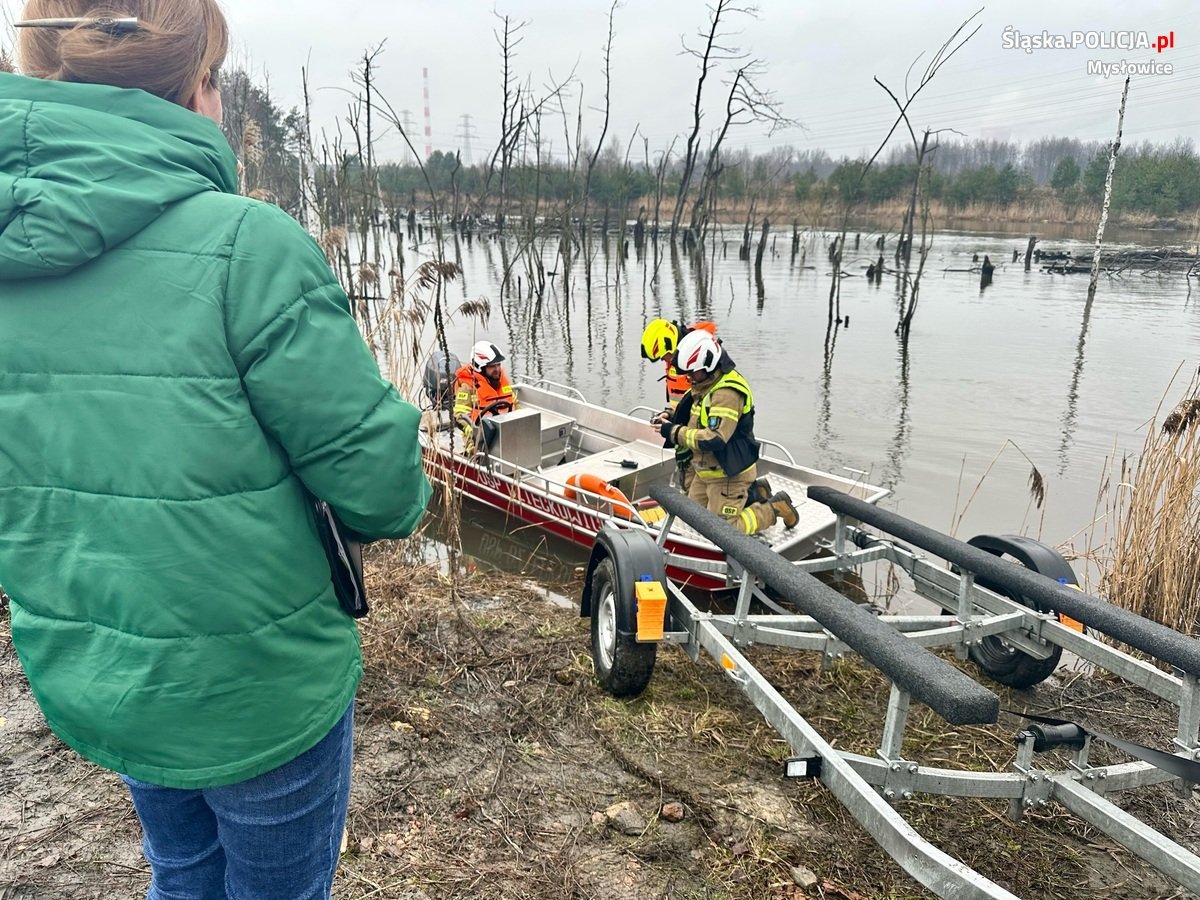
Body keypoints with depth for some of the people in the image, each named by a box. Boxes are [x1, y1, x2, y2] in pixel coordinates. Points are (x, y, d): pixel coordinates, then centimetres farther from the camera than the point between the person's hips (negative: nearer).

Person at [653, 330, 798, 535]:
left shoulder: (727, 392, -26)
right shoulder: (705, 384, 6)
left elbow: (715, 439, -33)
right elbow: (700, 422, 17)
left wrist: (674, 432, -27)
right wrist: (672, 420, -1)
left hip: (728, 474, -10)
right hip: (706, 470, 10)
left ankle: (774, 508, 13)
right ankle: (749, 494, 24)